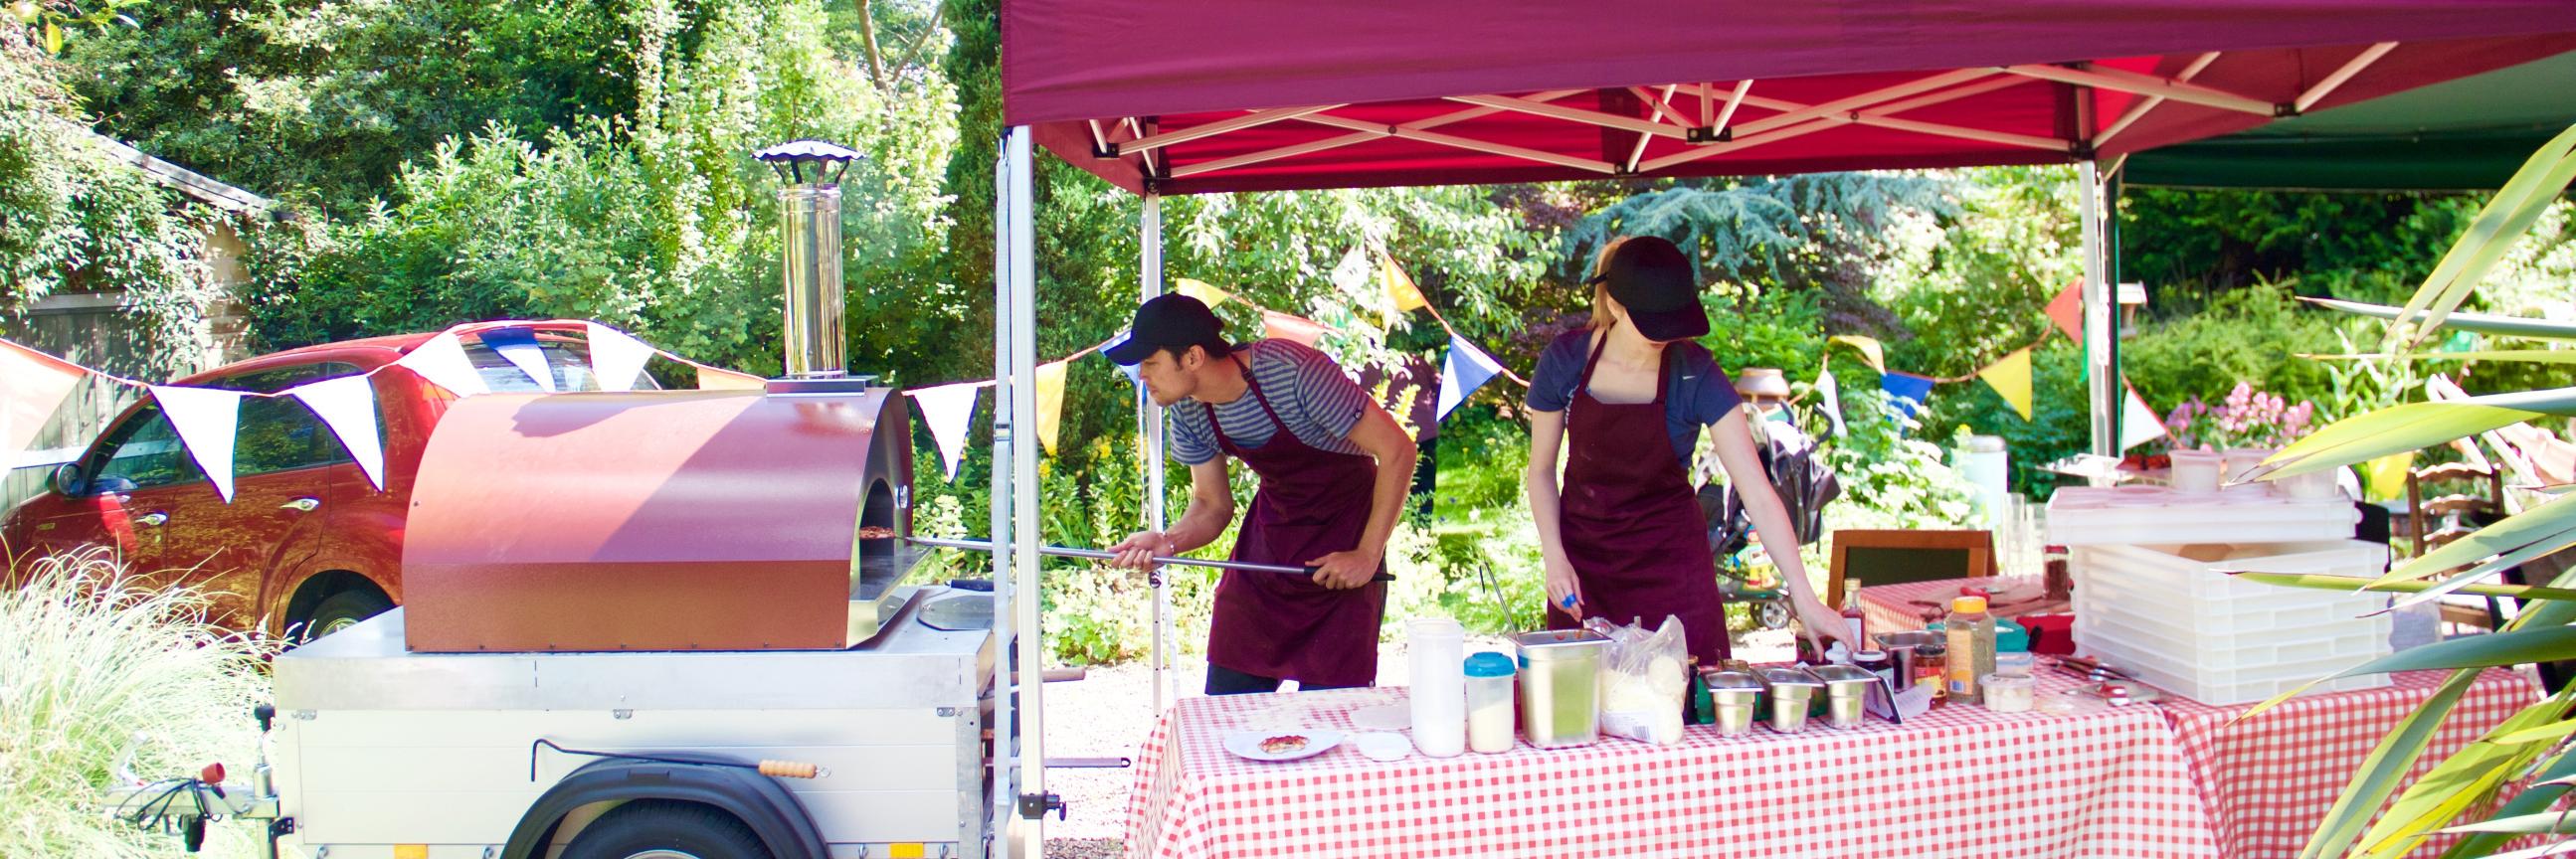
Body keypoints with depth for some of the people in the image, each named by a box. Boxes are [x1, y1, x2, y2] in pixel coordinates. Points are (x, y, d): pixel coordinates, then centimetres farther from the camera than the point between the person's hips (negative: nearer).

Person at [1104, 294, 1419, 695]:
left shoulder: (1294, 372, -28)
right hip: (1271, 524, 6)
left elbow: (1396, 451, -23)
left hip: (1346, 520, -6)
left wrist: (1368, 555, -21)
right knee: (1226, 698, 4)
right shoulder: (1187, 411, -8)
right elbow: (1212, 505, 3)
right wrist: (1168, 541, -18)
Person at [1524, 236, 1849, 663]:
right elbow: (1541, 470, 1)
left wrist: (1803, 597, -25)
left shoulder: (1696, 374, -16)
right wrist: (1554, 558, -11)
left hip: (1670, 558, -1)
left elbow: (1758, 494, -19)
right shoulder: (1565, 360, -11)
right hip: (1583, 554, 1)